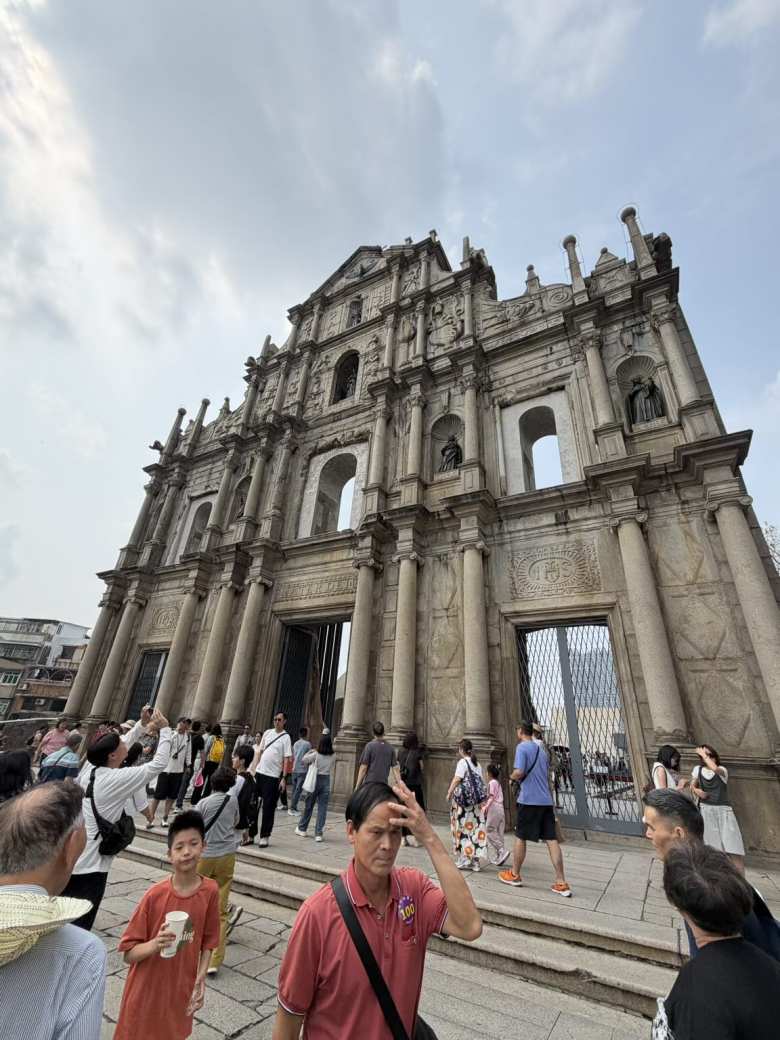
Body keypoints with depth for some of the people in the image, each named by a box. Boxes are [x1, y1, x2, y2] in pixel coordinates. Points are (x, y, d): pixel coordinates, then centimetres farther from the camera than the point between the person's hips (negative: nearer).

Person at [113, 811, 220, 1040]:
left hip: (181, 992, 2)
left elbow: (207, 943, -2)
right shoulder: (155, 895, -19)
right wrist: (155, 944, -29)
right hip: (146, 993, -2)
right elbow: (129, 954, -11)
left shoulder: (210, 891, -14)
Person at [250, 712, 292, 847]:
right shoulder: (267, 733, 7)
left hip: (273, 776, -5)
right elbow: (260, 752, 13)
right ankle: (251, 834, 25)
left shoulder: (286, 737, -8)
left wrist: (284, 778, -15)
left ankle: (264, 837, 15)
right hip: (259, 773, 5)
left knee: (268, 807, 1)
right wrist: (253, 768, 9)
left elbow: (287, 759, -11)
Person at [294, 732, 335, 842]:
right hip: (327, 781, 1)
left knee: (308, 806, 15)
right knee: (322, 808, 6)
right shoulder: (333, 756, -4)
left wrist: (309, 752, 12)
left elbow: (304, 760, -1)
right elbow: (332, 770, 8)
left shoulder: (316, 755, -12)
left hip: (315, 780, -1)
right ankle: (318, 834, 7)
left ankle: (302, 829, 30)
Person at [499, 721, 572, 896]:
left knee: (520, 837, 8)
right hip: (546, 800, 7)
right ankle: (561, 883, 5)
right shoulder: (541, 749, 14)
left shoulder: (522, 747, -10)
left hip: (529, 800, -7)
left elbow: (519, 773, -20)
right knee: (551, 839, 6)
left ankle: (514, 875, 22)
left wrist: (512, 777, 0)